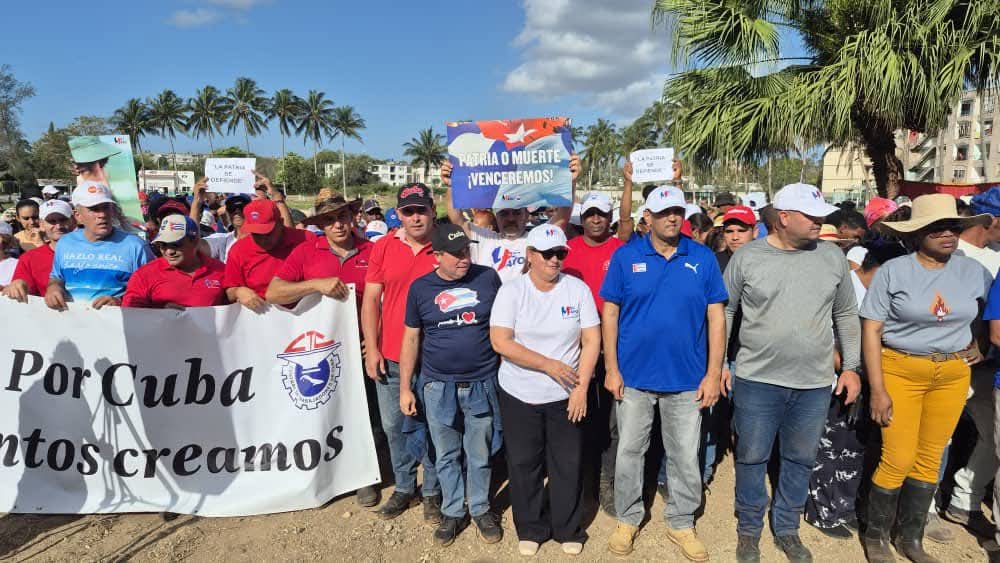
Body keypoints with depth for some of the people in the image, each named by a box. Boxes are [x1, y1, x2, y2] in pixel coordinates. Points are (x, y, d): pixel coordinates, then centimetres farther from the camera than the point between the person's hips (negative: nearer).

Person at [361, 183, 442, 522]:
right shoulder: (384, 247, 0)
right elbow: (371, 299, 2)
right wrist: (371, 348, -2)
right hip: (390, 357, 3)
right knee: (394, 425, 14)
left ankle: (432, 491, 27)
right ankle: (403, 487, 33)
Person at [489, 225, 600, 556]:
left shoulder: (578, 289, -3)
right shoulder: (511, 290, -7)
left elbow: (591, 340, -3)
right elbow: (500, 342, -14)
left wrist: (581, 387, -10)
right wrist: (549, 364, -17)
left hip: (566, 395, 1)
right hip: (519, 395, 0)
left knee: (568, 465, 10)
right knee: (524, 464, 11)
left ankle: (569, 531, 31)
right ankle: (530, 529, 32)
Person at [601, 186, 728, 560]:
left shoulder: (703, 258, -2)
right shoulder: (625, 257, -4)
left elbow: (716, 317, 0)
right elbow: (610, 313, -2)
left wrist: (713, 374, -4)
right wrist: (612, 369, -6)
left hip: (687, 378, 1)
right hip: (634, 375, 0)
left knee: (685, 457, 13)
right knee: (629, 451, 13)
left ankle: (681, 523, 34)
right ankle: (628, 519, 32)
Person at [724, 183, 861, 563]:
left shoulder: (832, 257, 2)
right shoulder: (747, 257, -5)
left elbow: (846, 315, 11)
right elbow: (724, 311, 2)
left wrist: (850, 367, 9)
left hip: (814, 383, 3)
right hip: (756, 379, -2)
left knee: (800, 460, 15)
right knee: (751, 458, 9)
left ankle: (787, 530, 35)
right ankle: (749, 529, 29)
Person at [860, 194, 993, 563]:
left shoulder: (972, 270, 3)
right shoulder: (893, 271, -8)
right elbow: (871, 329, -11)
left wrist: (980, 344, 9)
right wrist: (877, 389, -15)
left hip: (953, 374, 4)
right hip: (900, 370, -4)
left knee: (930, 459, 11)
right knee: (898, 460, -4)